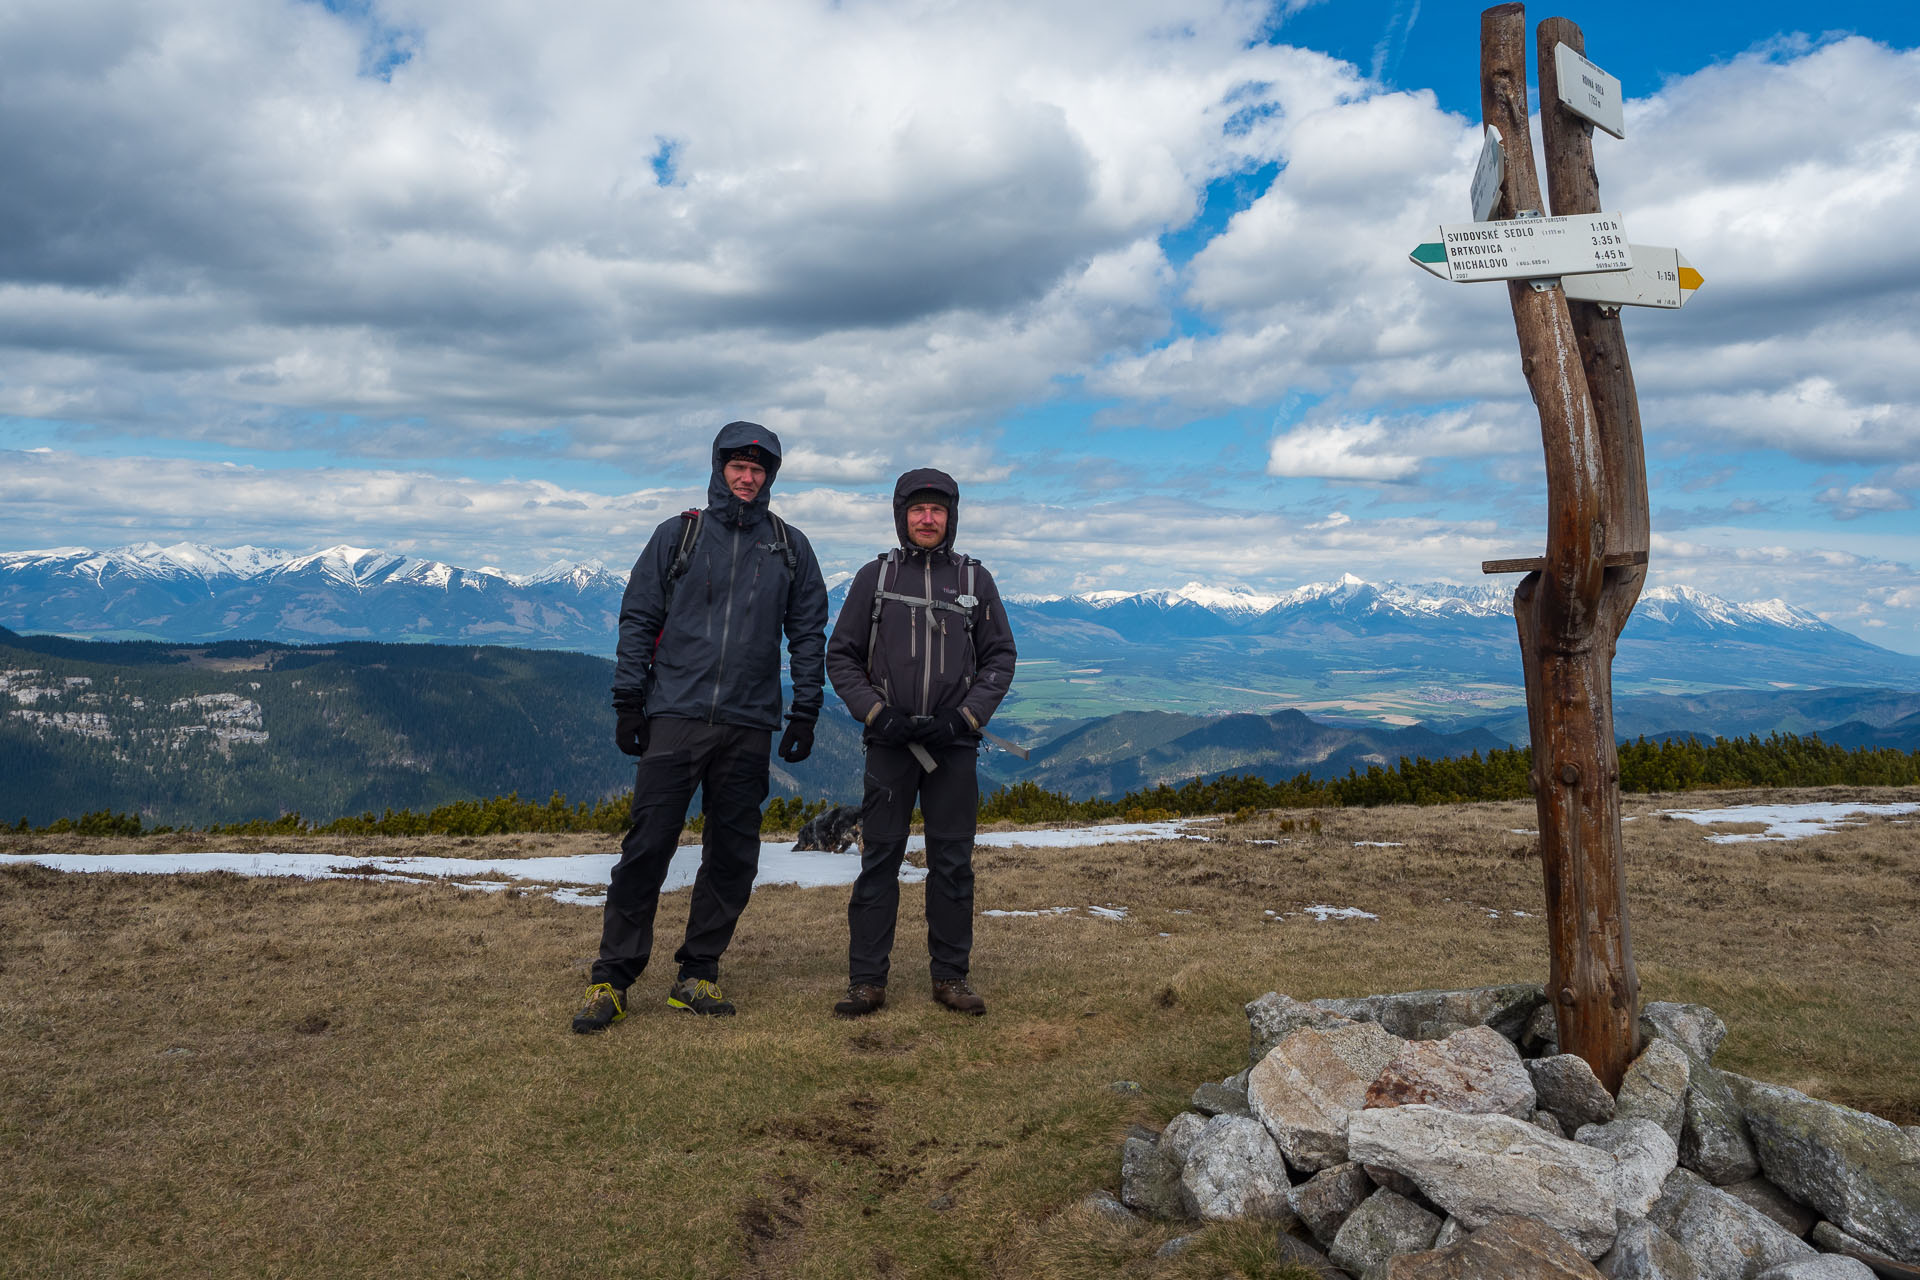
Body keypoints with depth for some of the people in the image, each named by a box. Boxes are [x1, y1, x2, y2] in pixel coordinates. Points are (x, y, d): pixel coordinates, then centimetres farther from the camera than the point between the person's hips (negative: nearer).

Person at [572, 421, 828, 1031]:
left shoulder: (790, 548, 11)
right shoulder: (677, 536, 7)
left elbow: (808, 634, 13)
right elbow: (638, 619, 7)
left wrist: (805, 714, 6)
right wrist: (627, 701, 1)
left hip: (749, 726, 2)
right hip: (675, 714, -2)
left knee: (732, 856, 5)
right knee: (647, 847, -6)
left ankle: (698, 974, 17)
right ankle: (612, 978, 3)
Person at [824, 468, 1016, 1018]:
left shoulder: (976, 580, 9)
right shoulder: (875, 577, 7)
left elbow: (1000, 658, 8)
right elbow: (841, 657, 7)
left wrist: (964, 716, -6)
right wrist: (877, 712, -8)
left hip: (954, 745, 1)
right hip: (890, 744, -1)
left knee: (953, 863, 5)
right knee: (880, 859, 1)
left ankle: (950, 976, 15)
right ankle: (867, 980, 8)